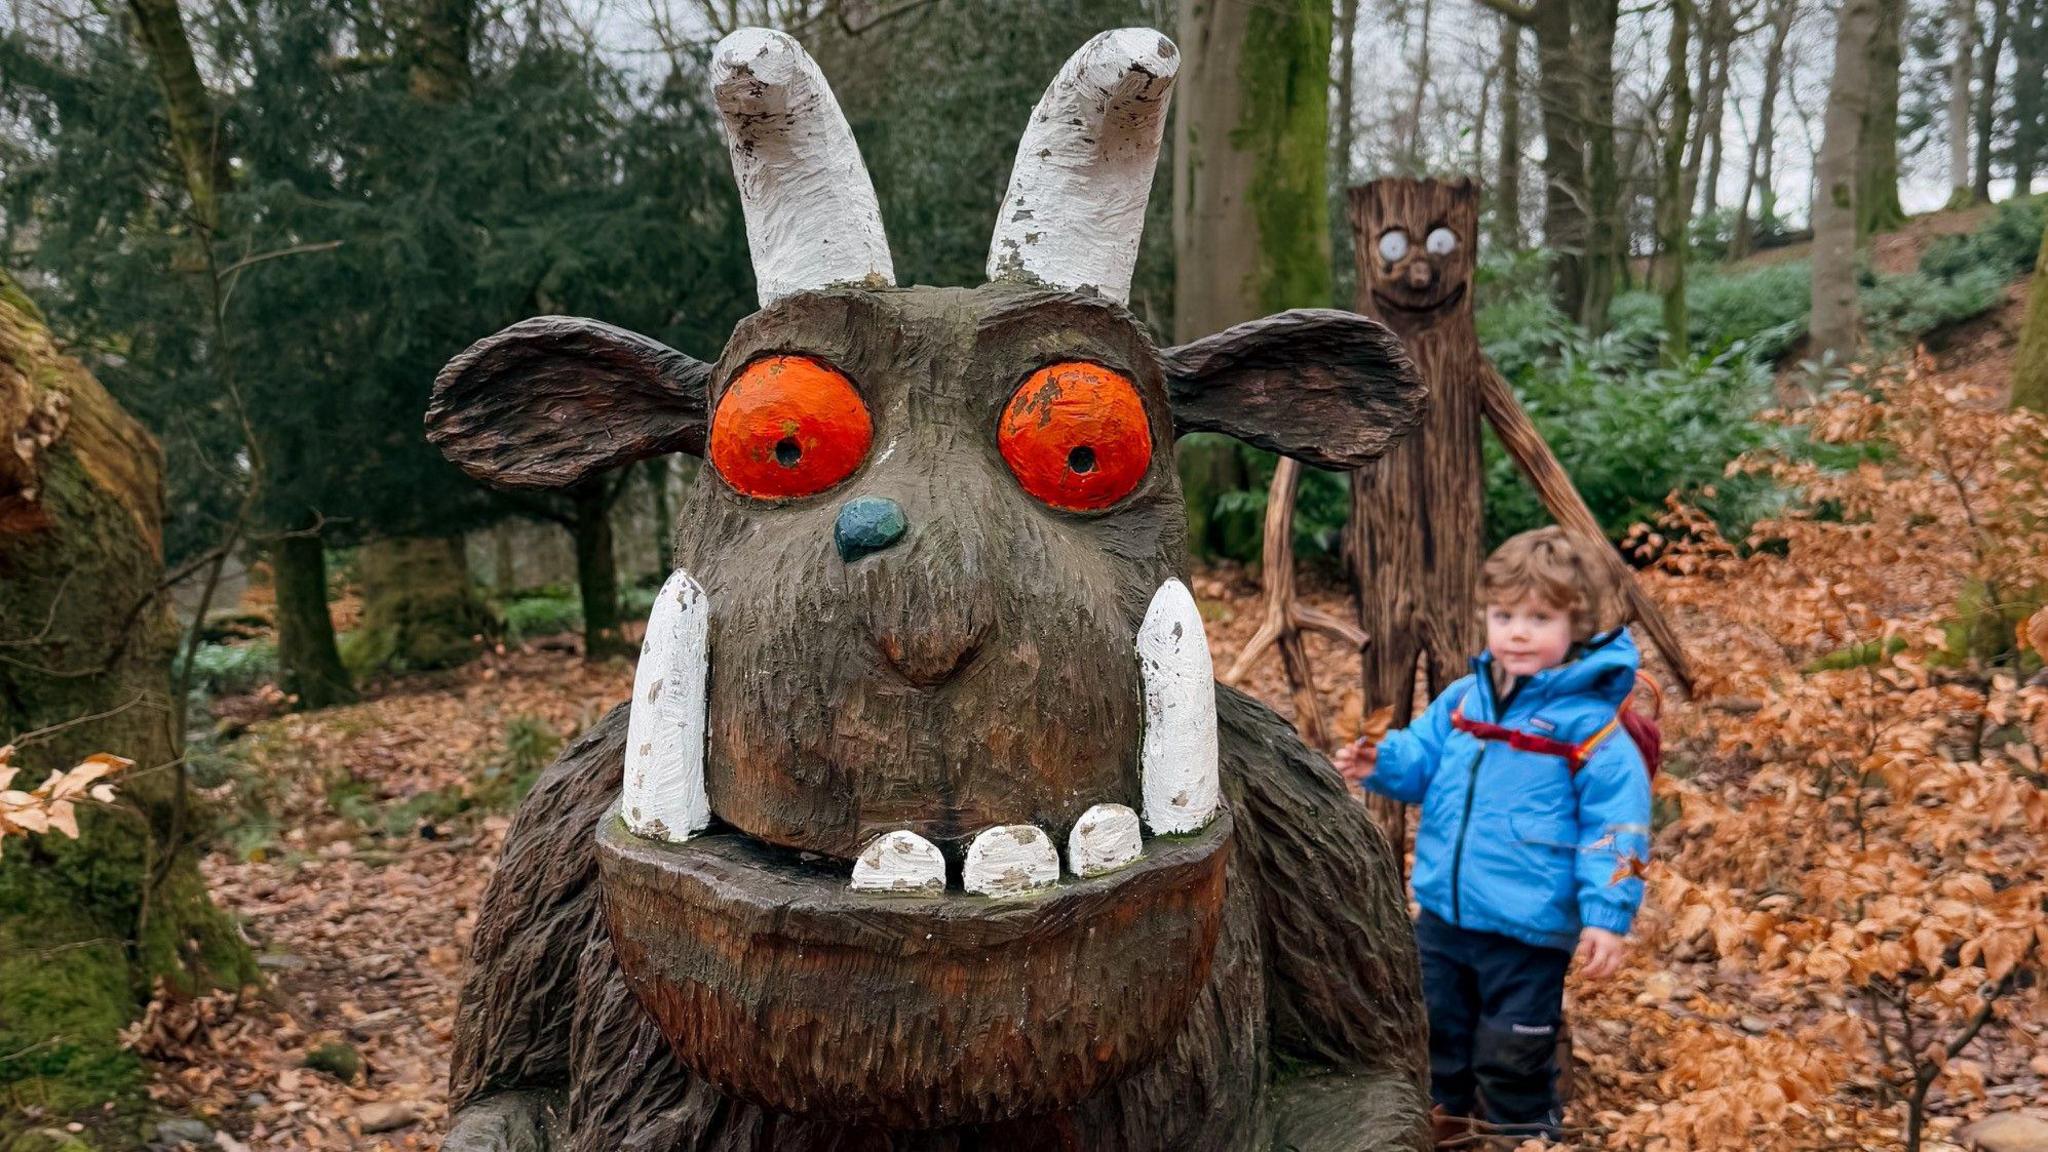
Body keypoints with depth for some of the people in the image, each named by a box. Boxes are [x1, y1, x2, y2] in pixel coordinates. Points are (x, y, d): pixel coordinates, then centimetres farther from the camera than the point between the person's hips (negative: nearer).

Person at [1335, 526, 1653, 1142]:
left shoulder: (1589, 724, -16)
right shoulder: (1462, 701, 1)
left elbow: (1616, 824, -16)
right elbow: (1422, 762, 13)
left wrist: (1607, 915, -21)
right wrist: (1380, 763, -9)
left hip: (1526, 930, -6)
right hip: (1443, 913, 7)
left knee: (1511, 1061, 8)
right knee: (1436, 1039, 24)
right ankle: (1439, 1127, 48)